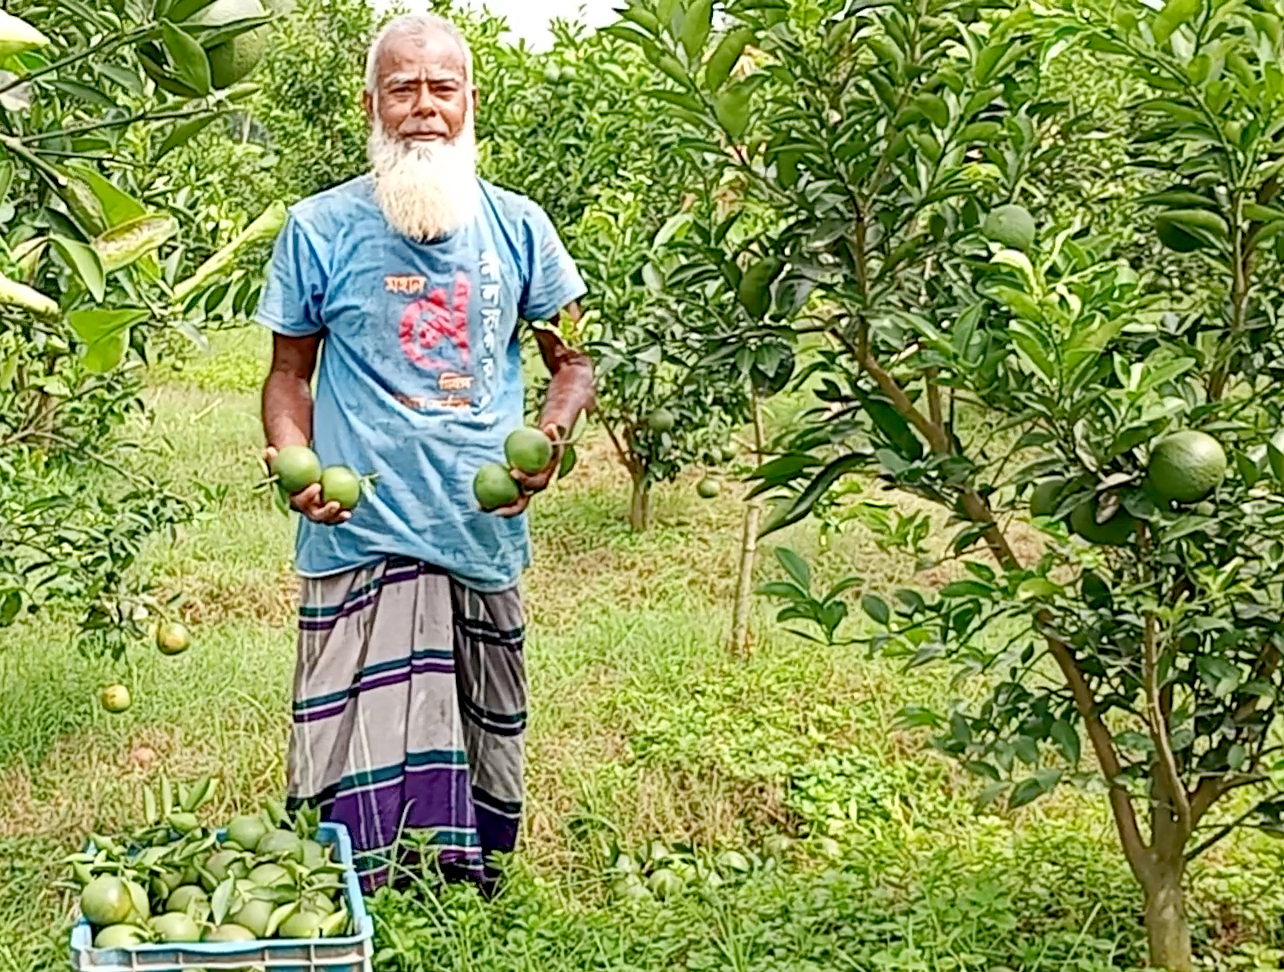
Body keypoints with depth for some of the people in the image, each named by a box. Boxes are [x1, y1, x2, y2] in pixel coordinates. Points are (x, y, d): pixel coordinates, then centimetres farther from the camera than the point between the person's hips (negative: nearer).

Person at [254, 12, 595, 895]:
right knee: (366, 781, -6)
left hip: (486, 537, 3)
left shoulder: (516, 227, 6)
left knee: (483, 751, 13)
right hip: (361, 537, -3)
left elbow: (573, 362, 13)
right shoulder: (321, 228, 1)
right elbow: (290, 372, 8)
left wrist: (552, 435, -8)